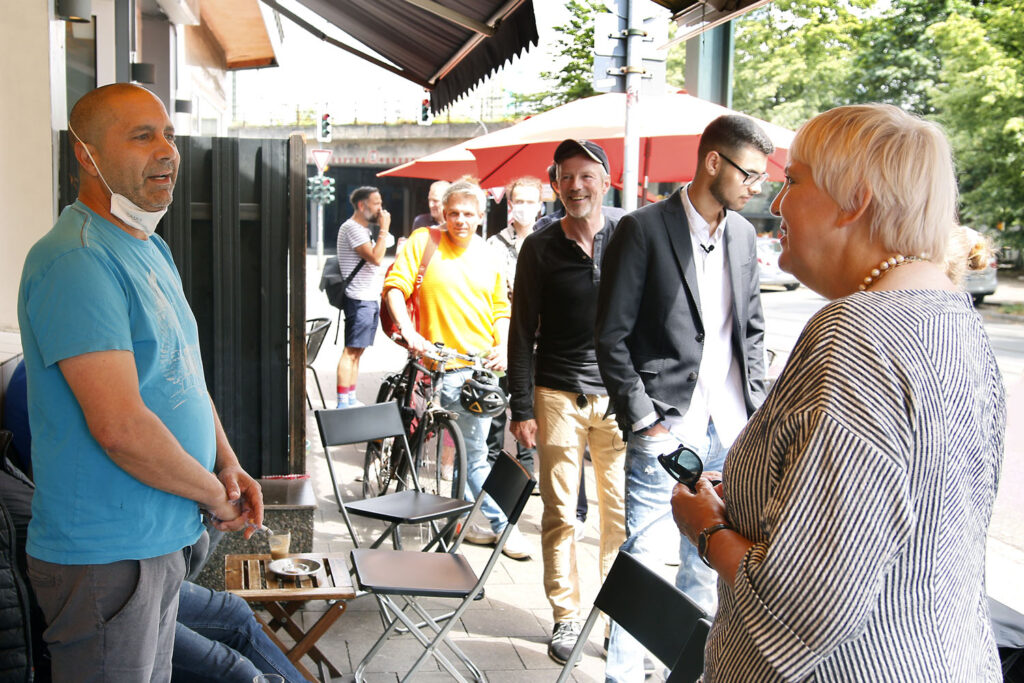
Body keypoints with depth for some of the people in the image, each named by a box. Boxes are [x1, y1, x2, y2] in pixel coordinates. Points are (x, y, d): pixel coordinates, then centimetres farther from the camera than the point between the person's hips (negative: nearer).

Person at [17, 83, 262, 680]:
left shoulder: (153, 251, 12)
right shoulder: (74, 261, -21)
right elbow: (121, 427, -28)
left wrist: (229, 463, 5)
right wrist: (213, 493, -13)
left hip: (162, 538, 9)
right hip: (104, 557, -9)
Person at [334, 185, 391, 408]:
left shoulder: (364, 229, 20)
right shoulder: (351, 228, -12)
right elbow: (376, 258, -22)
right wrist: (384, 229, -15)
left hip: (371, 299, 10)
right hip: (359, 300, -10)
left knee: (357, 351, 12)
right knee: (351, 351, -10)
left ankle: (351, 400, 17)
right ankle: (342, 403, -10)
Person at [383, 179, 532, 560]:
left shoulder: (487, 257, 11)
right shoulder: (424, 242, -1)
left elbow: (501, 309, 17)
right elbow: (395, 287, -5)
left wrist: (502, 347, 1)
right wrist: (409, 332, -17)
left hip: (484, 365, 4)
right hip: (446, 365, -4)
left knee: (471, 446, 13)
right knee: (476, 452, -5)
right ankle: (502, 523, 6)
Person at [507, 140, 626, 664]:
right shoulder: (540, 248, 3)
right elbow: (522, 332, 3)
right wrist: (522, 408, -2)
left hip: (619, 395, 1)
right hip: (558, 396, 0)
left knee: (622, 513, 4)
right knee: (560, 514, 5)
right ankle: (566, 617, 19)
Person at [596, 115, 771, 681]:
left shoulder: (744, 234, 11)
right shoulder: (643, 229, -8)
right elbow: (611, 337, -9)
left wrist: (756, 411, 9)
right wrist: (644, 420, -13)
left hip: (730, 431, 6)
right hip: (668, 429, -6)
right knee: (643, 558, -2)